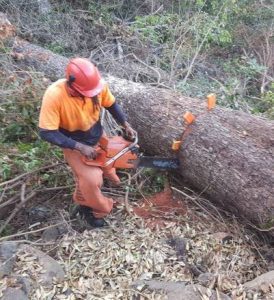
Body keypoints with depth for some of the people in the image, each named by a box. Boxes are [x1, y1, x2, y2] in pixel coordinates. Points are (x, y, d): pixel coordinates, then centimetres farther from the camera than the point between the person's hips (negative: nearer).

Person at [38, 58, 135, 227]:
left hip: (97, 136, 5)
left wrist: (125, 124, -10)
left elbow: (111, 104, -3)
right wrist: (80, 147, -33)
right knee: (91, 180, -13)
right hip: (74, 145, -4)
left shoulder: (98, 84, -25)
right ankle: (87, 206, 18)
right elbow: (46, 133, -31)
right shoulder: (54, 96, -37)